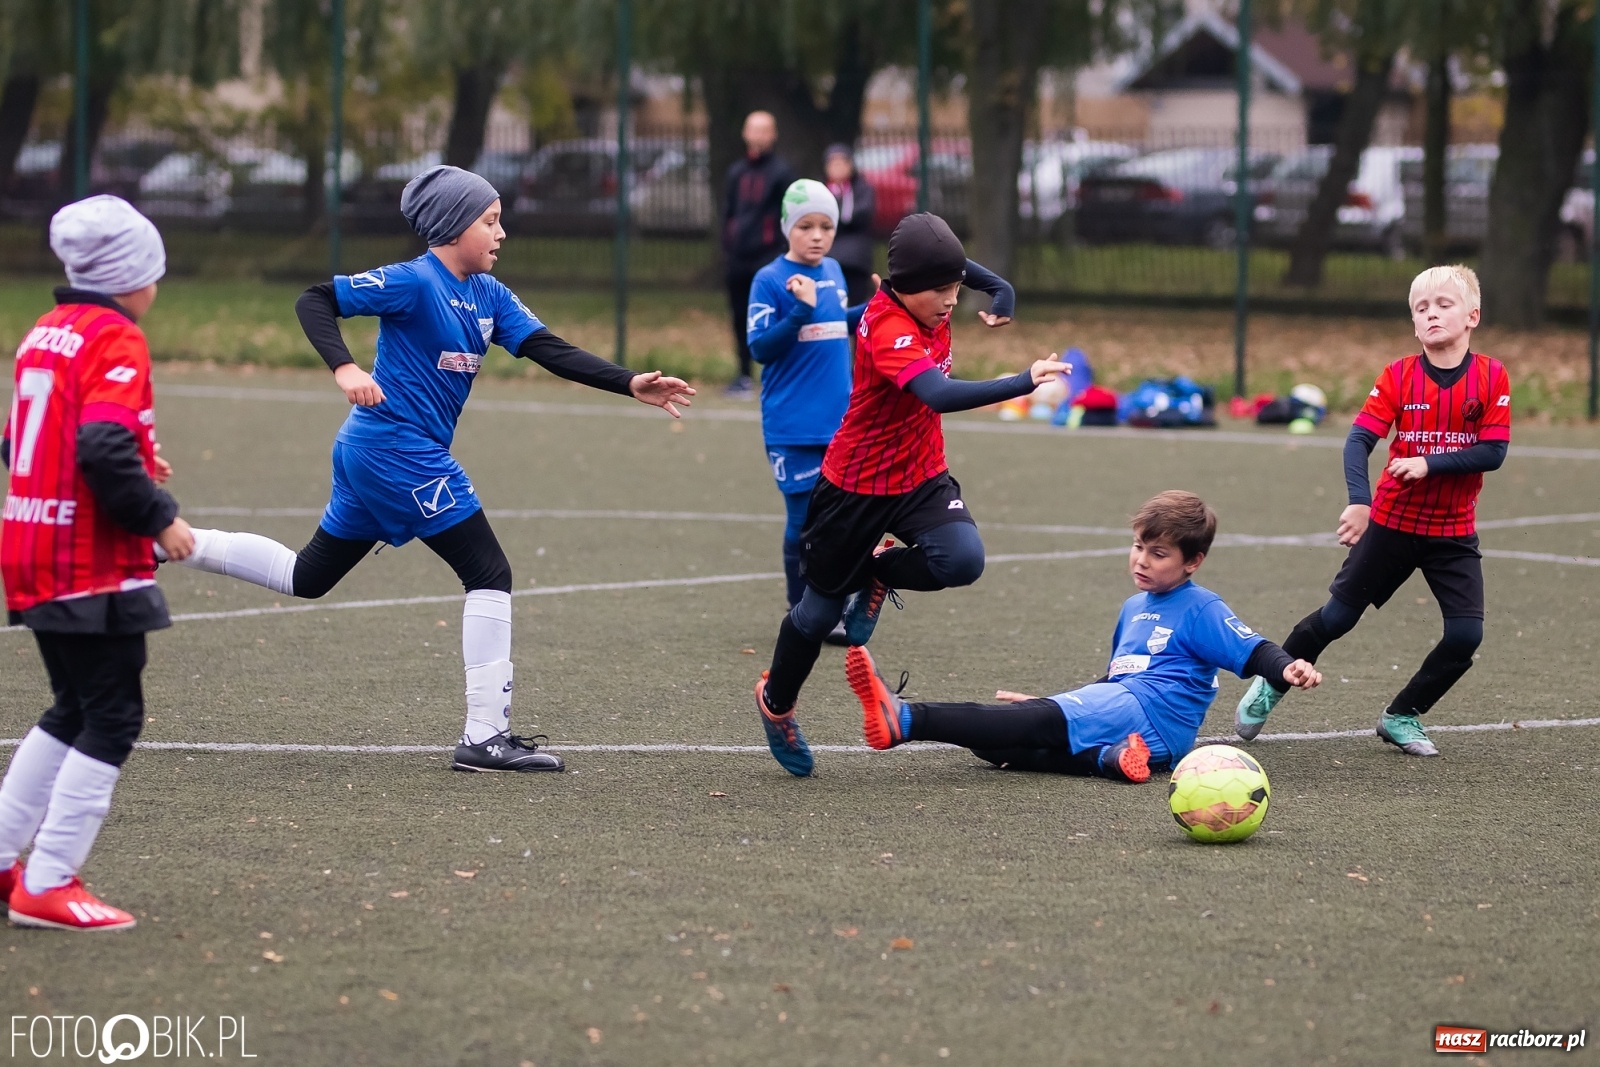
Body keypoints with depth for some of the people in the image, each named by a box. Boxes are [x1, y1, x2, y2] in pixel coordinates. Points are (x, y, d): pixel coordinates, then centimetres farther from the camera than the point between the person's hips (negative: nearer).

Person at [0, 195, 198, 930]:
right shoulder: (115, 342, -14)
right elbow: (106, 453, -25)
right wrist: (159, 518, -13)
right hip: (96, 568, -9)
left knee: (75, 711, 20)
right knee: (113, 720, -2)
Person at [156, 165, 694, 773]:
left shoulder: (488, 295, 11)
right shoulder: (415, 282, -14)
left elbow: (550, 351, 6)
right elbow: (315, 302, -16)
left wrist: (631, 385, -3)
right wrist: (343, 368, -32)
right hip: (399, 449, -10)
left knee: (307, 578, 18)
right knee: (490, 574, -7)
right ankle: (485, 735, -5)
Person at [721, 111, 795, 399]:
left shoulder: (780, 171, -1)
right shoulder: (736, 172, 15)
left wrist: (784, 252, -10)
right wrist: (727, 246, 10)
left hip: (768, 257, -6)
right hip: (738, 259, 6)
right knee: (740, 318, 8)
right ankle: (744, 374, 16)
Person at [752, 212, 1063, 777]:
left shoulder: (925, 314, -6)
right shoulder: (888, 331, -31)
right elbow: (939, 396, -48)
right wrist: (1023, 383, -56)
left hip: (921, 477, 6)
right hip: (856, 486, -6)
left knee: (963, 559, -23)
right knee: (821, 608, 8)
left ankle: (879, 574, 9)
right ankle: (775, 703, 35)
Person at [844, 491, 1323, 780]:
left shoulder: (1200, 609, 0)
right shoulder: (1134, 608, 26)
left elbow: (1252, 652, -9)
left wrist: (1289, 668, -30)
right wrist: (1052, 705, 31)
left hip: (1151, 717, -9)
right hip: (1120, 711, 9)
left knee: (1037, 722, -26)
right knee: (991, 744, -9)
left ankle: (905, 719, -43)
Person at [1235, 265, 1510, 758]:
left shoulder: (1491, 376, -9)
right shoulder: (1398, 376, -7)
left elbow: (1494, 452, -14)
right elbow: (1359, 439, -15)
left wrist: (1429, 464, -24)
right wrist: (1359, 500, -31)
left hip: (1454, 532, 0)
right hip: (1391, 523, 0)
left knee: (1466, 635, -10)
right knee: (1338, 616, 5)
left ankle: (1402, 716, 9)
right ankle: (1271, 685, 28)